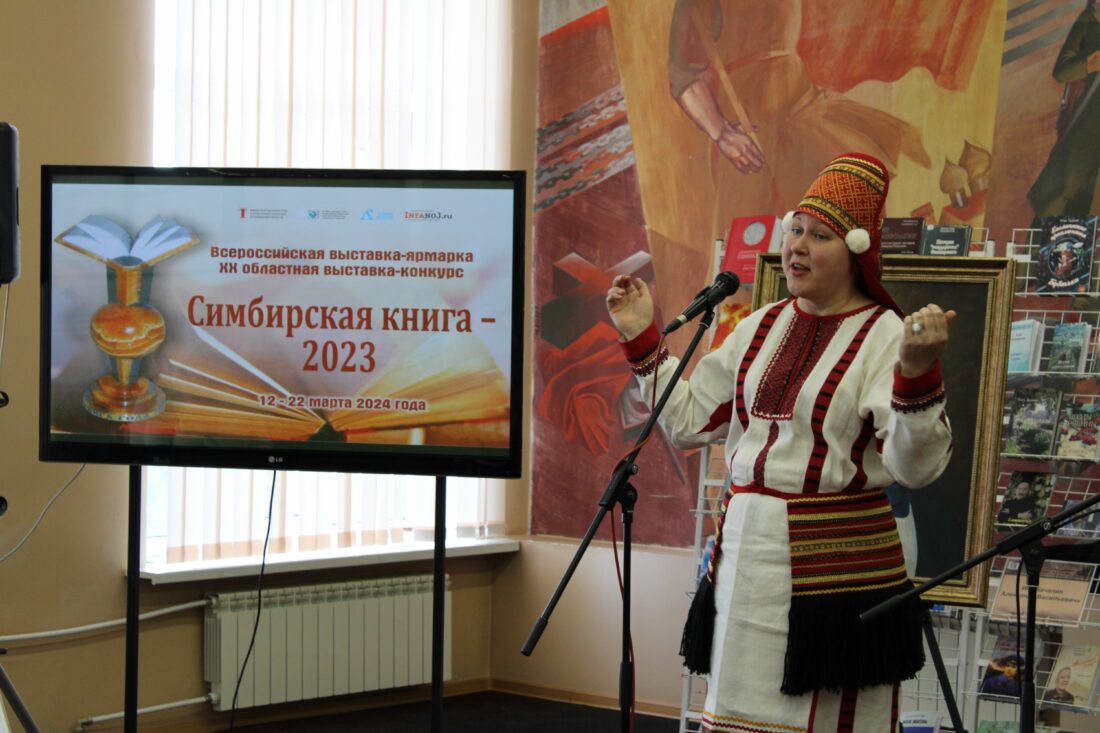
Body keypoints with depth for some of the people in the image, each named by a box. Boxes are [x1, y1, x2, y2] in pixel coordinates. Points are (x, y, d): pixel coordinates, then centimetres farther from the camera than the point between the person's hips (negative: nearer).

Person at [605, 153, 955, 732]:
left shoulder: (885, 337, -9)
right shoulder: (760, 328, 11)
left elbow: (916, 467, -19)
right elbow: (688, 422, 16)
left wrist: (917, 372, -34)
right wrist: (642, 340, 13)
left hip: (837, 565, -6)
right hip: (745, 552, 6)